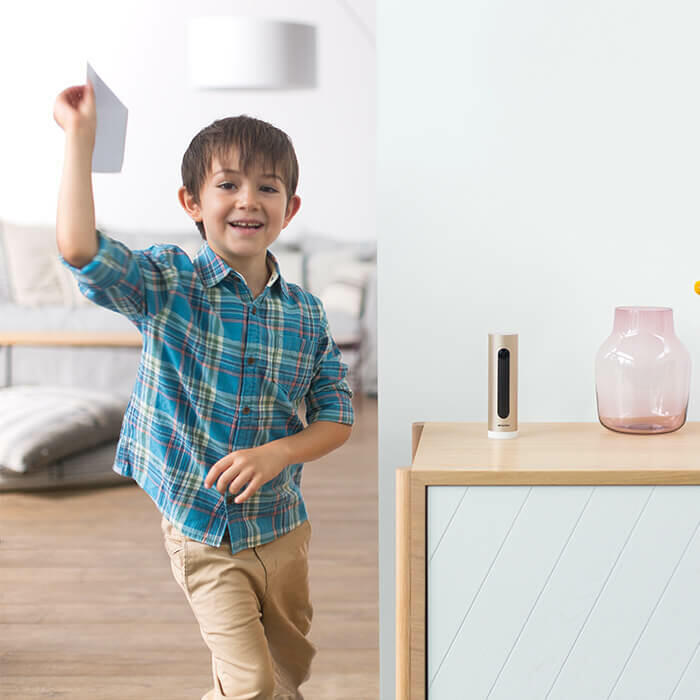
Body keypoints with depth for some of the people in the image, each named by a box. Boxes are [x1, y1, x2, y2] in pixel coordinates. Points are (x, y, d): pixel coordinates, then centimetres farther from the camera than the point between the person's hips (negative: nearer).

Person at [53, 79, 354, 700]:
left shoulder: (306, 314, -4)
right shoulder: (168, 284, -12)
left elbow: (337, 416, 2)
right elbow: (80, 249, -30)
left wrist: (277, 453, -16)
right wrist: (80, 135, -29)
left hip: (283, 526, 4)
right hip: (202, 531, -4)